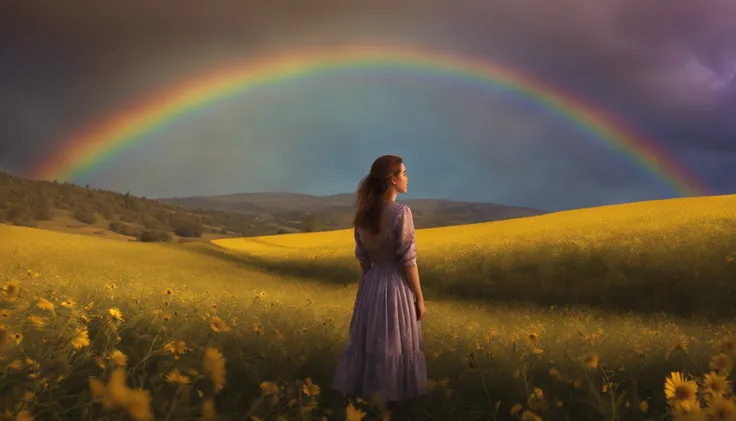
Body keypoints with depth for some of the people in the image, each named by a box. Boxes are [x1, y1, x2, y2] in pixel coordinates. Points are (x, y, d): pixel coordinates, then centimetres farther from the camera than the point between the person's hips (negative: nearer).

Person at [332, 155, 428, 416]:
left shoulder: (364, 213, 1)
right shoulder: (401, 213, -18)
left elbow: (363, 259, 7)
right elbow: (408, 261, -17)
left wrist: (362, 291, 17)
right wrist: (420, 299, -8)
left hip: (372, 284, 6)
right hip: (397, 286, -6)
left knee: (370, 342, 18)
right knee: (394, 345, 9)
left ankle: (361, 390, 31)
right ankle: (391, 400, 24)